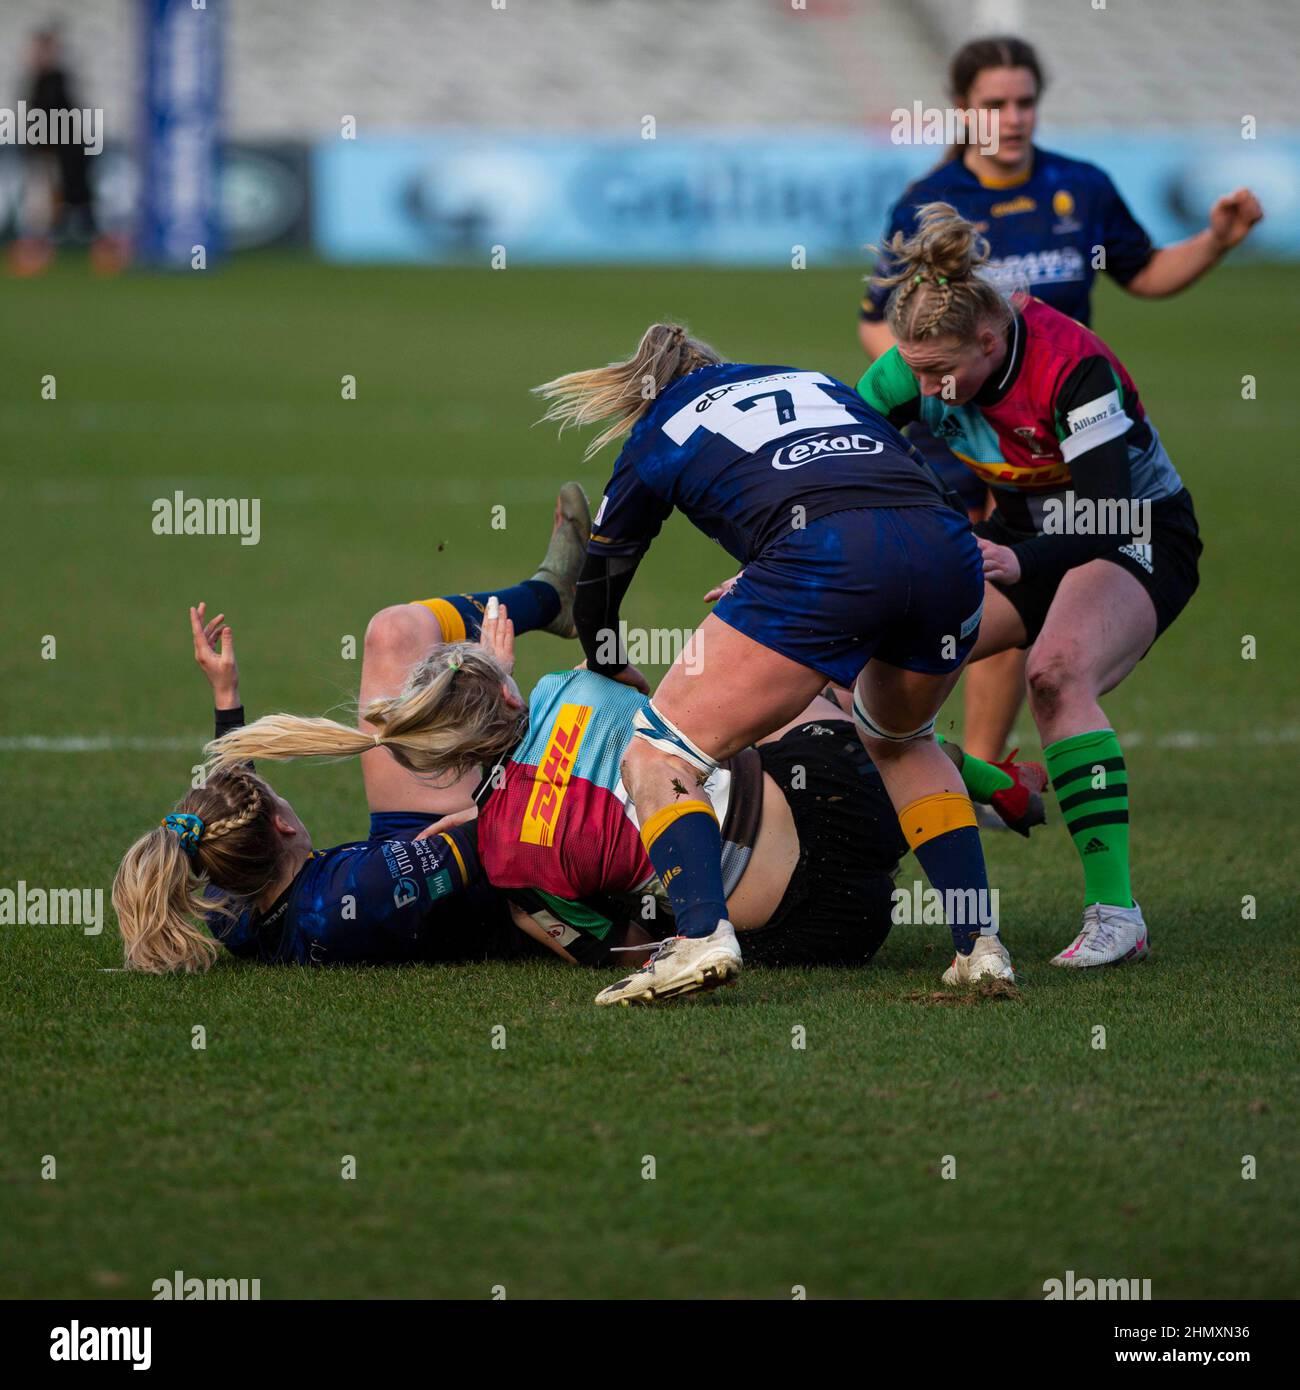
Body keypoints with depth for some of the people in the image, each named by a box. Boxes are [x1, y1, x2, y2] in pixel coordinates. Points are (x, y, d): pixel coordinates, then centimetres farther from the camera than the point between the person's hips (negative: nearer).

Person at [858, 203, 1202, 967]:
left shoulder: (1074, 367, -31)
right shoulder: (924, 362, -14)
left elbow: (1110, 522, -34)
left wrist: (1022, 562, -50)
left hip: (1141, 536, -7)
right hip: (1029, 531, 7)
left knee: (1057, 674, -33)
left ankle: (1116, 912, -35)